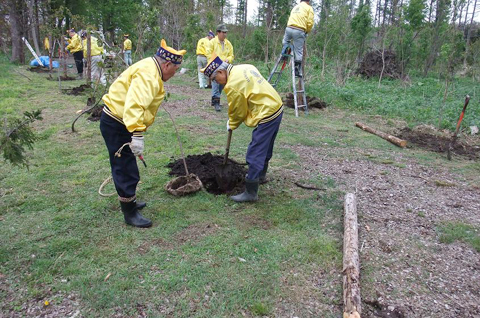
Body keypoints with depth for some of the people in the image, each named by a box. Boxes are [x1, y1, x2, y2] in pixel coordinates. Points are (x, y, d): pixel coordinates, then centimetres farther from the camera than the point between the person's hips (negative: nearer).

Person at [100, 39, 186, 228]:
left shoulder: (150, 68, 11)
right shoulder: (148, 76, -23)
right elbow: (134, 105, -38)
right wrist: (137, 135, -44)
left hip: (117, 121, 11)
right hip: (116, 125, -11)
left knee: (125, 167, 23)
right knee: (126, 170, -3)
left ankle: (129, 202, 40)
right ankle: (130, 214, 10)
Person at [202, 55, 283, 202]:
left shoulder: (232, 85, -18)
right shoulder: (245, 67, 8)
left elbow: (237, 112, -7)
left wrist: (231, 125, 14)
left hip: (266, 116, -10)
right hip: (277, 107, 10)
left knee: (254, 155, -5)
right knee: (265, 148, 25)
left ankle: (251, 192, 2)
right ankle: (261, 176, 44)